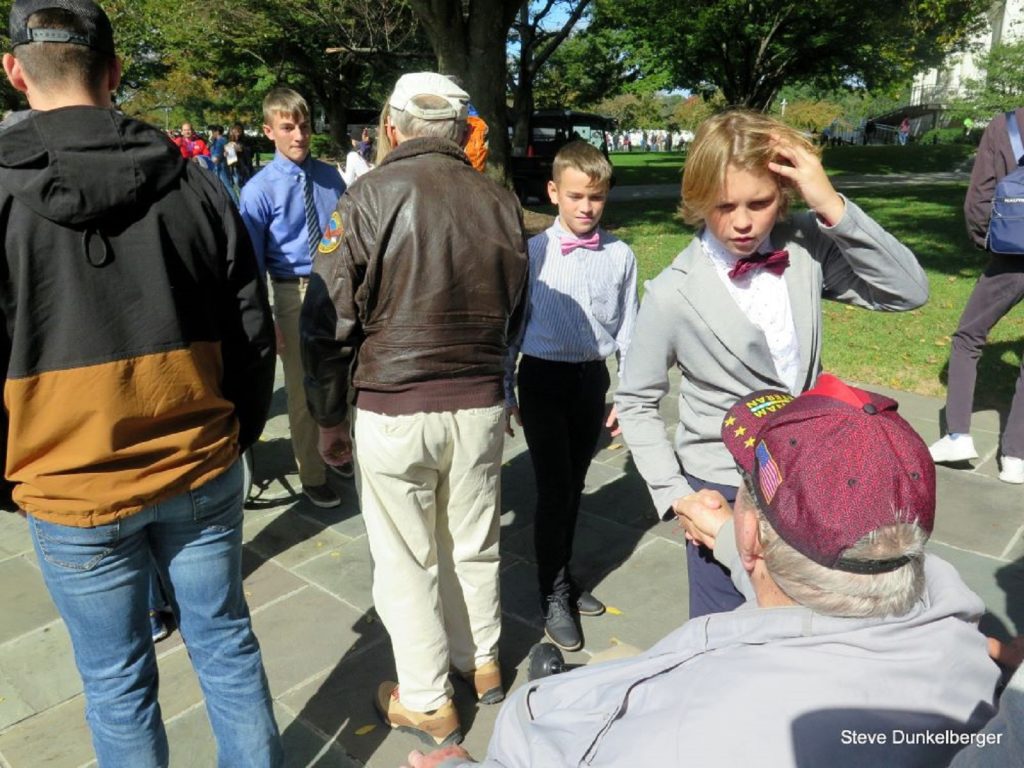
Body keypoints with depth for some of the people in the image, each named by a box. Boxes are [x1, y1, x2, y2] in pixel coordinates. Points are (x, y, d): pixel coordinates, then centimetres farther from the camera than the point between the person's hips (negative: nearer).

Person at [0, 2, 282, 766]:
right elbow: (254, 335, 0)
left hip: (72, 490, -2)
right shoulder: (192, 182, -3)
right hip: (202, 473, 2)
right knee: (227, 643, 19)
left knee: (117, 681, 16)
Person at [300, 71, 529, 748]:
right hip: (482, 406, 4)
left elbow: (327, 323, -10)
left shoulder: (371, 197, -11)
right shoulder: (501, 202, 1)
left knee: (408, 562, 12)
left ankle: (428, 704, 28)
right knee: (475, 546, 20)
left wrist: (330, 418, 2)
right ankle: (483, 664, 41)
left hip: (392, 411, -4)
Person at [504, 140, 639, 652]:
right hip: (544, 378, -3)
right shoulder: (533, 253, -7)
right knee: (553, 489, -1)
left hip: (592, 378, 3)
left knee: (574, 486, 15)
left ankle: (562, 577, 34)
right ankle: (554, 596, 16)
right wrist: (505, 393, 0)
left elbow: (627, 328, 6)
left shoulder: (620, 256, -1)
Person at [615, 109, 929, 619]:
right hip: (722, 492, -3)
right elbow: (635, 402, -7)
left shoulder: (807, 246, -9)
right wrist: (675, 492, -12)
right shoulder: (673, 294, -17)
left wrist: (833, 207, -23)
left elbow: (909, 291, -13)